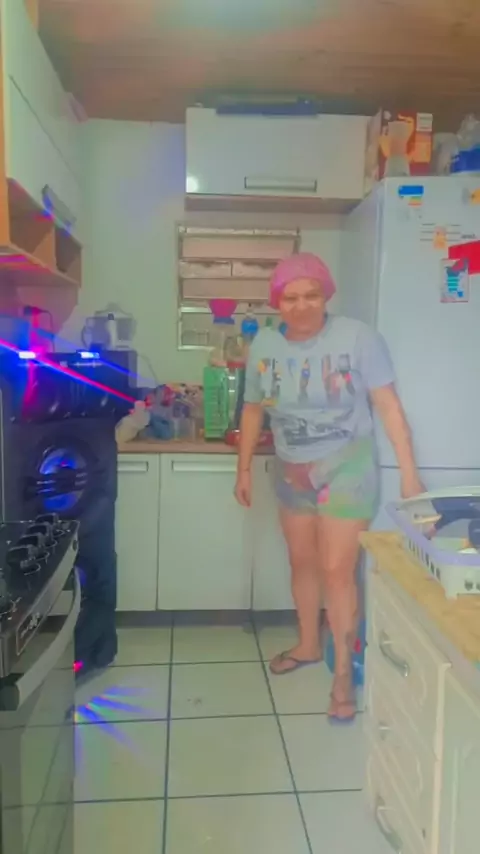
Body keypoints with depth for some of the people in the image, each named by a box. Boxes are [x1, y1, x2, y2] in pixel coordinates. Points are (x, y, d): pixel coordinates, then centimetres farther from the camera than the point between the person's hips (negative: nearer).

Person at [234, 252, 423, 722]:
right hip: (291, 472, 5)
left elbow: (389, 405, -15)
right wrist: (244, 469, 8)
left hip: (346, 470, -4)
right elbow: (253, 409, 6)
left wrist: (409, 473, -18)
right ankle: (308, 646, 40)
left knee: (337, 570, -3)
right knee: (302, 562, 17)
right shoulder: (264, 344, -5)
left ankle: (343, 672, 17)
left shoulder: (357, 337, -17)